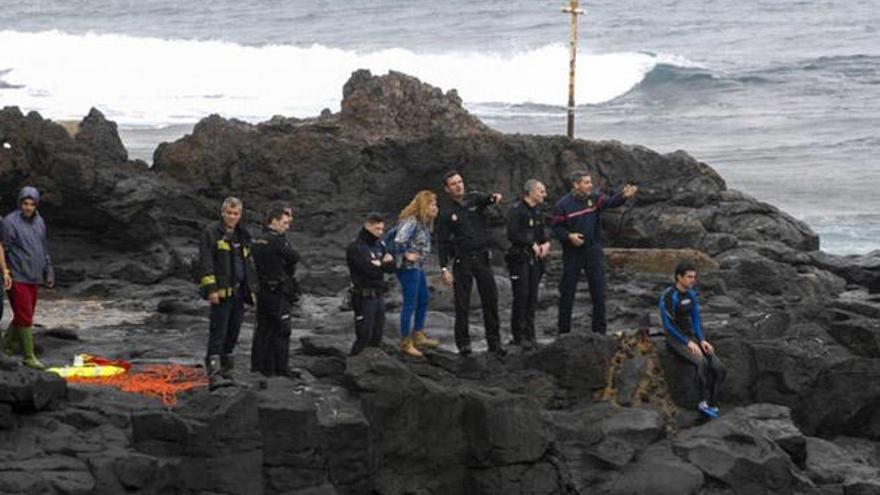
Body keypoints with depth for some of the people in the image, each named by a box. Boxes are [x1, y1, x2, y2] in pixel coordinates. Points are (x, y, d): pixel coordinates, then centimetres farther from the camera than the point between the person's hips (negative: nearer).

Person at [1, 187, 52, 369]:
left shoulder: (39, 221, 10)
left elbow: (44, 249, 20)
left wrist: (48, 272, 19)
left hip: (33, 278, 7)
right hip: (17, 278, -7)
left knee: (25, 315, 13)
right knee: (24, 317, -7)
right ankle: (29, 357, -3)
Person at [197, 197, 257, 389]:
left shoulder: (243, 236, 17)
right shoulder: (211, 233, -4)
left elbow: (249, 264, 25)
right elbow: (205, 263, -11)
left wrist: (252, 289, 20)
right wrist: (211, 289, -18)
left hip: (239, 292, 7)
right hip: (221, 292, -7)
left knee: (233, 333, 10)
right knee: (218, 333, -13)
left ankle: (226, 370, 19)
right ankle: (214, 374, -18)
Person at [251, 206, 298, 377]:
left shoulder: (257, 240, 8)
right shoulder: (277, 241, -18)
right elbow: (294, 258, -13)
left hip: (262, 290, 8)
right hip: (278, 292, -8)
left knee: (263, 329, 14)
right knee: (281, 331, -1)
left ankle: (257, 366, 18)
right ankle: (280, 369, 0)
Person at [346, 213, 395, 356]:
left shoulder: (380, 245, 12)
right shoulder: (355, 248, -12)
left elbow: (391, 267, 7)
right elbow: (371, 270, -21)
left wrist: (379, 263, -13)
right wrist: (384, 263, -4)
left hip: (379, 296, 7)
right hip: (364, 297, -7)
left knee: (376, 338, 11)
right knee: (364, 338, -8)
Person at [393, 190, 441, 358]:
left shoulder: (423, 222, 10)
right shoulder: (411, 221, -21)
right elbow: (399, 240, -30)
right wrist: (407, 255, -20)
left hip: (418, 268, 11)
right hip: (408, 268, -11)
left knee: (424, 300, 20)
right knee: (410, 305, -3)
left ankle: (418, 336, 33)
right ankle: (406, 343, 5)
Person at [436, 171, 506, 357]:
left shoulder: (475, 200, 5)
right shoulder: (447, 214, 0)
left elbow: (485, 200, -18)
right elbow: (442, 243, -2)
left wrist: (493, 197, -43)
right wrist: (444, 268, -10)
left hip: (483, 258, 2)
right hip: (462, 262, -2)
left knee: (491, 301, 4)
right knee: (462, 304, -1)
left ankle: (494, 342, 11)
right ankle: (463, 343, 6)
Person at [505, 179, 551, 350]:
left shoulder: (537, 212, 16)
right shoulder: (516, 211, -9)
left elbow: (542, 232, 22)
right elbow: (512, 235, -17)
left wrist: (546, 243, 0)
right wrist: (532, 244, -16)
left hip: (535, 259, 7)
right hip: (520, 258, -7)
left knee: (532, 298, 6)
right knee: (521, 296, -10)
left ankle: (529, 334, 11)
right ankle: (519, 335, -6)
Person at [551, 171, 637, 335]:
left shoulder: (595, 198, 1)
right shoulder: (563, 205, -5)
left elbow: (611, 201, -15)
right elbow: (557, 228, -3)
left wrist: (624, 195, -34)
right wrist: (569, 236, -20)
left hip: (593, 250, 2)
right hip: (572, 252, -2)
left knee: (598, 290, 1)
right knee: (567, 291, 4)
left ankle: (600, 328, 9)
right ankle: (564, 329, 14)